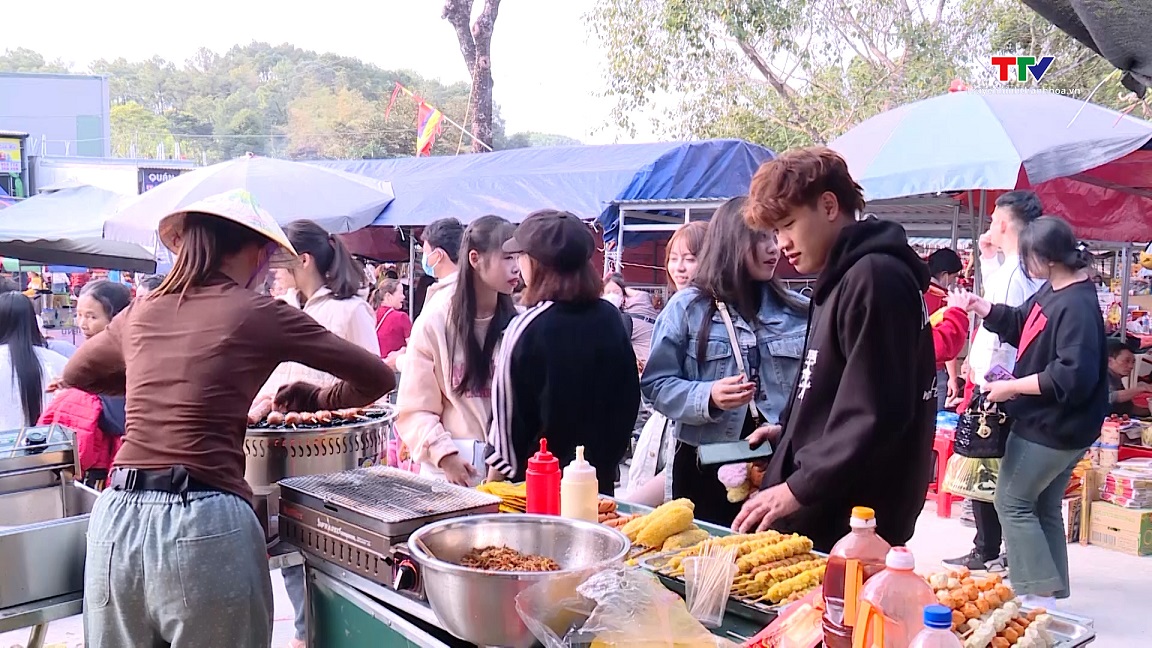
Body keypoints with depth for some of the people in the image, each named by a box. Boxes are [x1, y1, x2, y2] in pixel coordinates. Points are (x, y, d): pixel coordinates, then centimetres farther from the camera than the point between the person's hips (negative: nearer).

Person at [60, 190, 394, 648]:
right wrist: (316, 398, 20)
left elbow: (75, 374, 34)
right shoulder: (257, 313, -2)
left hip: (116, 520, 5)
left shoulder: (141, 312, 12)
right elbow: (378, 377, 3)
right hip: (204, 525, -5)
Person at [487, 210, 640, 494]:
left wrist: (495, 478, 1)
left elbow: (508, 415, -11)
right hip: (601, 477, 5)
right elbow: (629, 398, 6)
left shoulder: (527, 328, -16)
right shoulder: (610, 318, -2)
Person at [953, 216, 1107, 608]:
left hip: (1052, 429, -10)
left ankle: (1041, 592, 6)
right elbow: (1023, 324, 23)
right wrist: (987, 310, 8)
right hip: (1048, 425, 10)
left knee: (1013, 502, 0)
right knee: (1044, 508, 17)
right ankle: (1053, 594, 27)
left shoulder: (1078, 307, -24)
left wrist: (1013, 387, -22)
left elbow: (1072, 377, -30)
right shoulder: (1052, 291, 6)